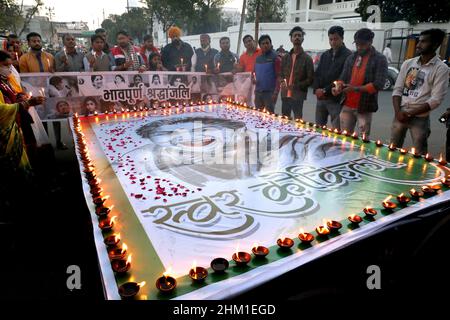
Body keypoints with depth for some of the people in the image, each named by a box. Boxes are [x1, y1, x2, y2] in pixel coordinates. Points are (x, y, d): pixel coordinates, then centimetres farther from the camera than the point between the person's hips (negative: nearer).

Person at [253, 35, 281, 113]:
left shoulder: (275, 57, -5)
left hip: (270, 92, -6)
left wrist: (276, 92, -18)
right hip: (258, 92, 6)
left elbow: (279, 76, -10)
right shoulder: (258, 58, 14)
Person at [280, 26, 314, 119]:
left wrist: (296, 86, -17)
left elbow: (310, 79, -3)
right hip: (285, 95, 5)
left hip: (298, 95, -4)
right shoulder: (286, 57, 14)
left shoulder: (307, 58, 1)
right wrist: (282, 82, -3)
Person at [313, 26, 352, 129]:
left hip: (336, 99, -6)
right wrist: (316, 89, -4)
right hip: (320, 98, 6)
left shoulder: (348, 56, -6)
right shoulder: (325, 55, 17)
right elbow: (317, 74, 14)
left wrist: (325, 90, -14)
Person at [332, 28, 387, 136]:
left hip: (364, 108, -4)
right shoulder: (351, 57, 13)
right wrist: (338, 87, -9)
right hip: (347, 106, 5)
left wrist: (356, 89, -21)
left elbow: (379, 84, -12)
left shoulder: (380, 59, -3)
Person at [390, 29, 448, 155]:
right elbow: (397, 90, 5)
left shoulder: (441, 69, -4)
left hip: (420, 118, -3)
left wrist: (411, 114, -15)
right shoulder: (408, 63, 8)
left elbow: (436, 99, -10)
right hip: (400, 115, 4)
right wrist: (398, 112, -9)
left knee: (419, 155, 0)